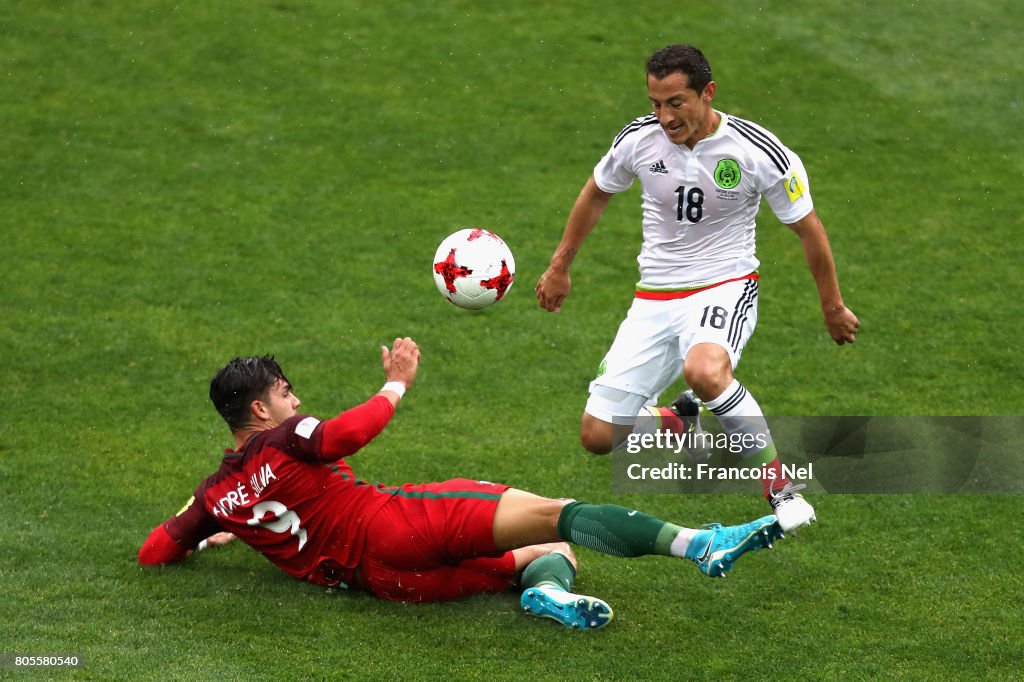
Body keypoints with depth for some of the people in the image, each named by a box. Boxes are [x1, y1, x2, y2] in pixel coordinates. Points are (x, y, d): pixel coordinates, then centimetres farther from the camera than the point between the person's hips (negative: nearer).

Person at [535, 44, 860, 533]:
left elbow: (808, 229, -2)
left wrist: (833, 306, 6)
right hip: (654, 296, 4)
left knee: (704, 370, -40)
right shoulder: (639, 140, -8)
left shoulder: (759, 153, -16)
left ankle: (778, 481, -21)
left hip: (725, 286, -4)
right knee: (598, 436, -3)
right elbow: (596, 195, 14)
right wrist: (559, 267, 20)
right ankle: (677, 423, 31)